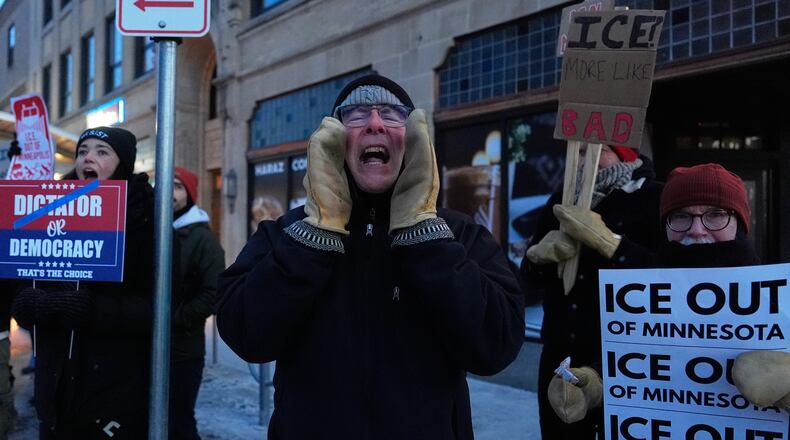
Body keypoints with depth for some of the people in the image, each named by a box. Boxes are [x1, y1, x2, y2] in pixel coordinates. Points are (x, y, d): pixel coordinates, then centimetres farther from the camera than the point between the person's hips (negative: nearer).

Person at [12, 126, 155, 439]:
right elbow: (24, 285, 9)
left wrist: (93, 310, -24)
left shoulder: (145, 219, -5)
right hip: (56, 384, 5)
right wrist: (30, 304, -14)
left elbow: (157, 306, -12)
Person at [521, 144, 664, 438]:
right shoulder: (561, 201, 12)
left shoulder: (654, 199, -4)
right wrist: (539, 254, -10)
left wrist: (605, 240, -24)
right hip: (560, 358, 5)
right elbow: (529, 278, 11)